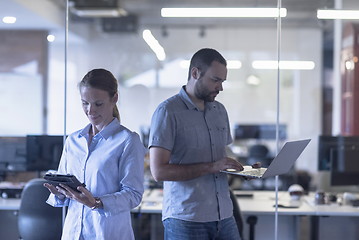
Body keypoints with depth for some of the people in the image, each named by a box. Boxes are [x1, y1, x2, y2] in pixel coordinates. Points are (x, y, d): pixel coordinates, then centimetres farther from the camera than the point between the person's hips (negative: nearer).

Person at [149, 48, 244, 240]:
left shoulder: (219, 110, 15)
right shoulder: (168, 111, -8)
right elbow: (159, 171, -16)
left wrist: (240, 170, 2)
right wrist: (211, 167, -19)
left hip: (224, 217, 6)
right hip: (185, 220, -6)